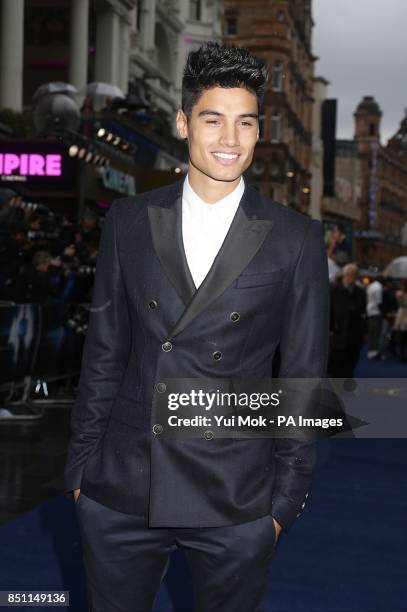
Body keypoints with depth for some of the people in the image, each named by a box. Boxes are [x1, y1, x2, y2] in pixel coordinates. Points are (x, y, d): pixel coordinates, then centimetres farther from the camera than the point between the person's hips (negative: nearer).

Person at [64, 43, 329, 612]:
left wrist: (287, 496, 0)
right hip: (120, 491, 2)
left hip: (236, 502, -1)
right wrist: (81, 461, 7)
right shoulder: (129, 221, 2)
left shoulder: (296, 239, -4)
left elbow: (304, 377, 0)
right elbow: (103, 351, 7)